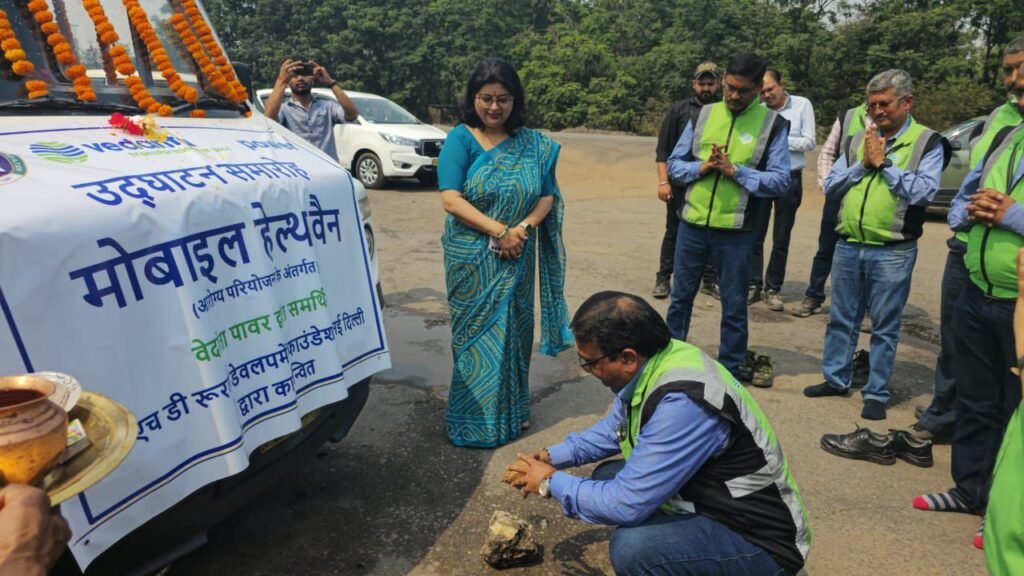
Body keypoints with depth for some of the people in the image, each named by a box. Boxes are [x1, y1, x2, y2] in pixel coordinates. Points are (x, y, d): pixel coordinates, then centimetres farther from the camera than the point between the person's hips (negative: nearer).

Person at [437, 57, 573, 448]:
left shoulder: (534, 145, 4)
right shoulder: (461, 138, -6)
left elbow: (548, 196, 5)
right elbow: (450, 199, -15)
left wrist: (523, 227, -14)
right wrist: (499, 231, -19)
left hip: (517, 258, 3)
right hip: (472, 258, -3)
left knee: (513, 330, 12)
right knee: (477, 333, 4)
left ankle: (512, 409, 30)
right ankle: (476, 418, 19)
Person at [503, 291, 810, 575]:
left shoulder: (682, 403, -33)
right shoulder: (649, 364, -6)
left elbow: (627, 504, -28)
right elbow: (613, 429, 14)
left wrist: (551, 482, -13)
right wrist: (552, 456, 5)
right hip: (708, 500, 9)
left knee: (631, 547, -30)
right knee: (607, 478, 9)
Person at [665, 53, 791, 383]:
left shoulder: (772, 124, -3)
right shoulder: (703, 115, 5)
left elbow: (780, 181, -8)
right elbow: (674, 164, 7)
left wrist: (735, 171, -18)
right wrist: (700, 168, -12)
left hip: (736, 231, -2)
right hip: (692, 223, 3)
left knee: (734, 305, 9)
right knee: (681, 296, 15)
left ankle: (731, 370, 25)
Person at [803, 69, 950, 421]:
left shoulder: (928, 142, -2)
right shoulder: (859, 139, 10)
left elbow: (923, 192, -16)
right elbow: (830, 185, 6)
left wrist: (883, 163, -12)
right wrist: (862, 164, -7)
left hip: (893, 252, -4)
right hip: (848, 246, 4)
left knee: (884, 326, 6)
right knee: (841, 318, 14)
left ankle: (876, 393, 18)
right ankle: (836, 379, 29)